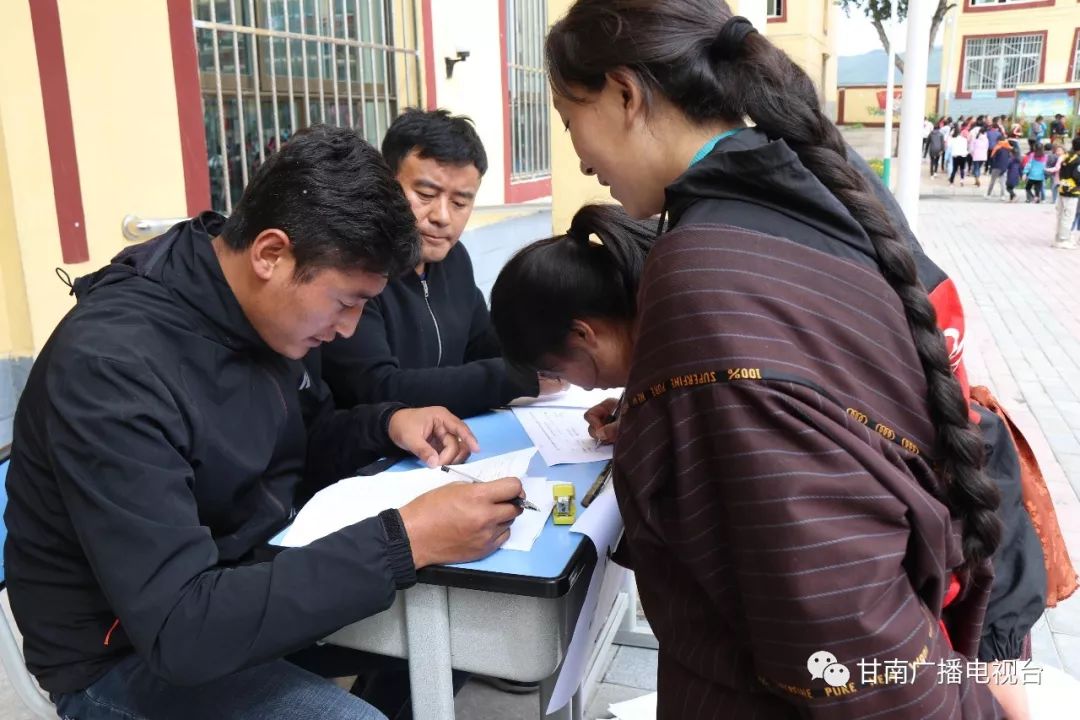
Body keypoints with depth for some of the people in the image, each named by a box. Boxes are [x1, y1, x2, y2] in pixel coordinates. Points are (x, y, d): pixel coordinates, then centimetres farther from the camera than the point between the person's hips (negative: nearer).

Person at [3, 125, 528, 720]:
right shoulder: (113, 364, -29)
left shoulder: (254, 310, -5)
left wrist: (388, 423, -9)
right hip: (132, 654, -7)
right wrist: (404, 541, -36)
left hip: (248, 576, 7)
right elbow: (179, 627, -33)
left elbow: (302, 448, 11)